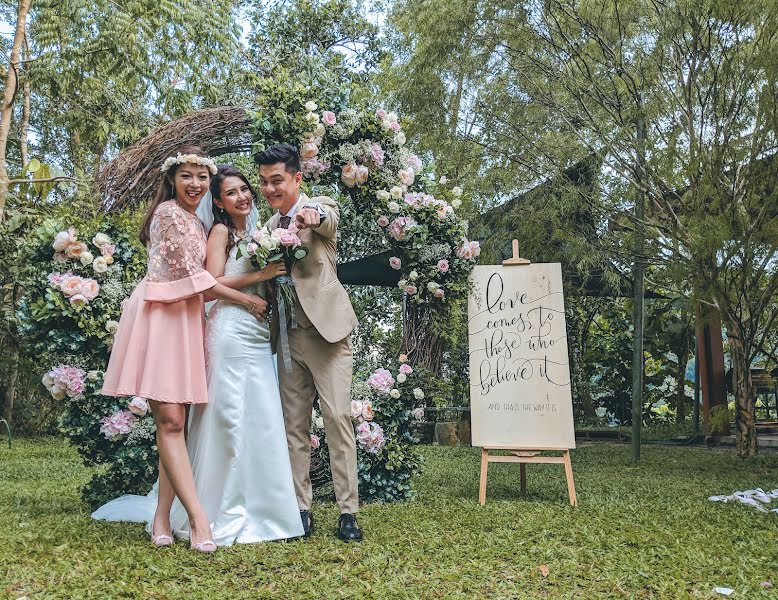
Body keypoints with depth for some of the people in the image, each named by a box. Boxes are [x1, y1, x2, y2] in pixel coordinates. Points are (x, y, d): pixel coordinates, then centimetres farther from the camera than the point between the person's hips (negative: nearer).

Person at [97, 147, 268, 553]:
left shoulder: (194, 220, 21)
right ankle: (199, 519, -13)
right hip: (159, 316, -9)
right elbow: (192, 275, -12)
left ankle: (162, 517, 7)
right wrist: (247, 300, -4)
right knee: (170, 419, -11)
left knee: (176, 421, 3)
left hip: (185, 319, 9)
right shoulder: (170, 212, -6)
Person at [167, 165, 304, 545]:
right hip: (231, 332, -7)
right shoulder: (221, 231, 0)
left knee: (261, 422, 6)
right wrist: (260, 275, -12)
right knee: (232, 420, -5)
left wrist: (274, 273, 6)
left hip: (258, 335, 7)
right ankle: (225, 517, 4)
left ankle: (255, 509, 16)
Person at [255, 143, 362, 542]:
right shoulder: (270, 225, 18)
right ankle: (301, 509, 14)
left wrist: (311, 216, -49)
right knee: (293, 423, 6)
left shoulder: (320, 207, -1)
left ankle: (347, 512, -1)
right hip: (288, 334, 6)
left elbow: (328, 219, -27)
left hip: (326, 328, -6)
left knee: (337, 416, -8)